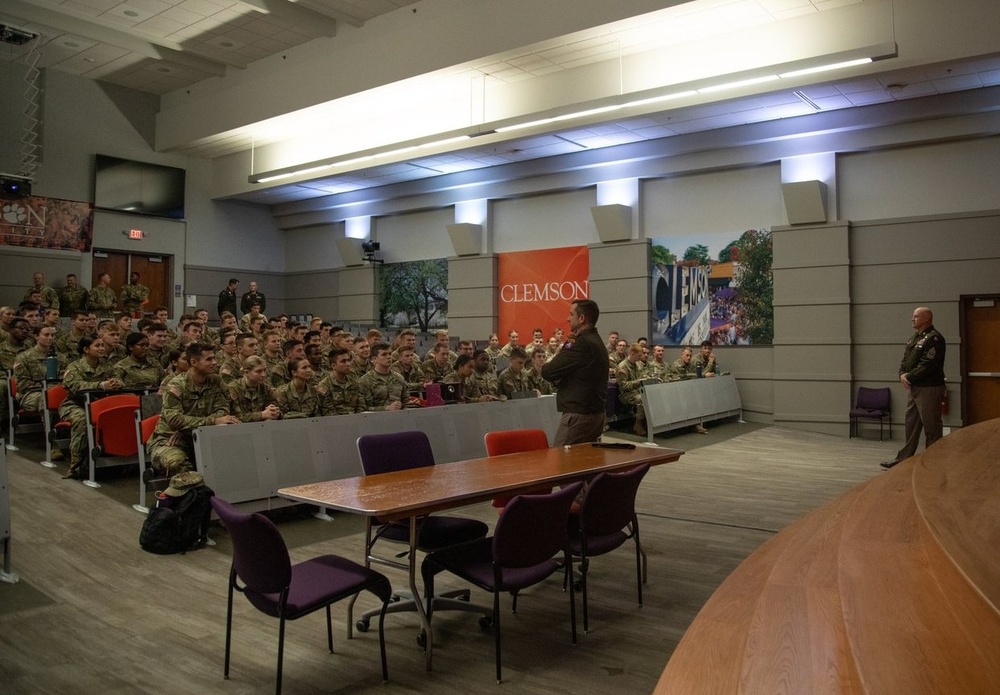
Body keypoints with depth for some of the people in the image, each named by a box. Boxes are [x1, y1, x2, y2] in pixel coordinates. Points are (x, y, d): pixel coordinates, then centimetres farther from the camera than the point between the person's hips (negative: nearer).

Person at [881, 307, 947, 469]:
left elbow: (927, 365, -20)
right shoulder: (914, 338, 17)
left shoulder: (934, 339, -12)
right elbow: (904, 360, 15)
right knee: (911, 424, 13)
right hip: (913, 387, 9)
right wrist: (902, 374, -3)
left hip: (929, 389, -9)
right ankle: (903, 458, 18)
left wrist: (909, 377, -14)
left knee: (931, 426, -1)